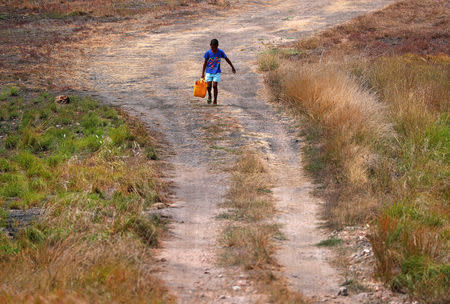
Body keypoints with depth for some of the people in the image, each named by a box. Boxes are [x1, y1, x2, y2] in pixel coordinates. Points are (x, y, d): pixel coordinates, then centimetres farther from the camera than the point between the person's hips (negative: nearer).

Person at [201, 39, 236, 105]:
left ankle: (215, 100, 6)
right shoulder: (208, 52, -8)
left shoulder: (220, 52, -8)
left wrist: (232, 67, 12)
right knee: (209, 86, -3)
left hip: (216, 72, -1)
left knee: (214, 86, -10)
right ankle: (209, 96, 27)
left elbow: (227, 59, 5)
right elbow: (205, 63, -1)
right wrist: (203, 73, 0)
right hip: (209, 72, 1)